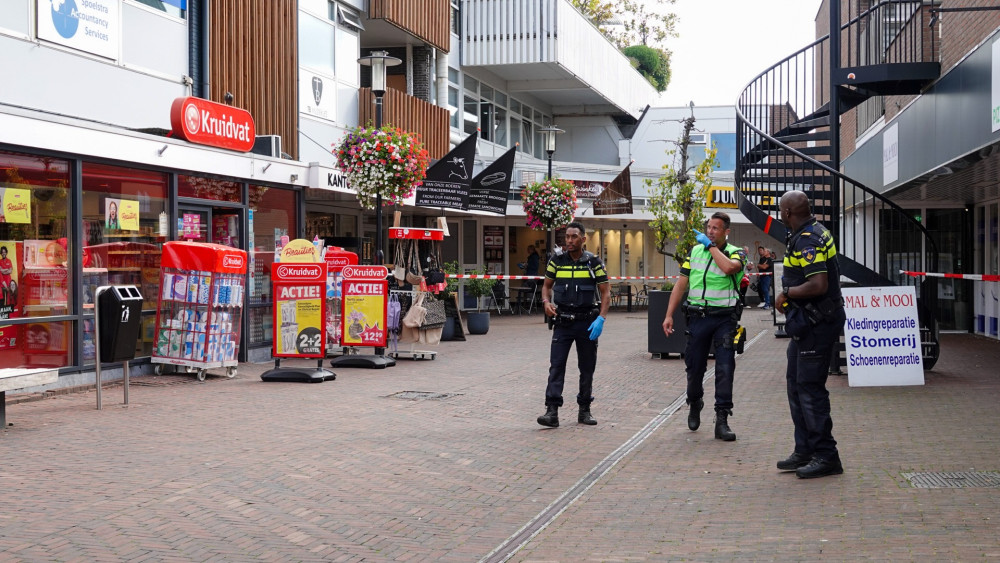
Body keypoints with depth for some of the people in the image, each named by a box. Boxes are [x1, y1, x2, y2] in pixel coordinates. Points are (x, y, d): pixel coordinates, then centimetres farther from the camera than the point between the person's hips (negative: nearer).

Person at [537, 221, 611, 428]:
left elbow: (605, 292, -2)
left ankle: (584, 410, 20)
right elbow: (546, 285, 13)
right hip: (562, 322, 1)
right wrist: (546, 302, -9)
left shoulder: (594, 263, -3)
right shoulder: (556, 261, 2)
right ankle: (552, 411, -12)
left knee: (587, 368, 8)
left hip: (587, 323, -1)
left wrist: (601, 319, -14)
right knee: (556, 366, -9)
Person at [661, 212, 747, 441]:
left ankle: (722, 420, -3)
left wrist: (711, 245, -15)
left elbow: (729, 268, -27)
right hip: (698, 317, 3)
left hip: (725, 318, -3)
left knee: (725, 369, -8)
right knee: (694, 368, 9)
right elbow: (681, 284, 11)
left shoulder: (735, 253, -1)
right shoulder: (695, 251, 10)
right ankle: (694, 405, 36)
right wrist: (669, 315, 4)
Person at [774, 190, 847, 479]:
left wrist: (786, 292, -15)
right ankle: (805, 451, 21)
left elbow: (819, 285, -29)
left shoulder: (807, 241, -20)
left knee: (810, 388, -8)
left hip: (815, 323, -11)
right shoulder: (816, 231, 14)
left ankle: (826, 457, -2)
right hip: (809, 322, 11)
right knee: (796, 384, 15)